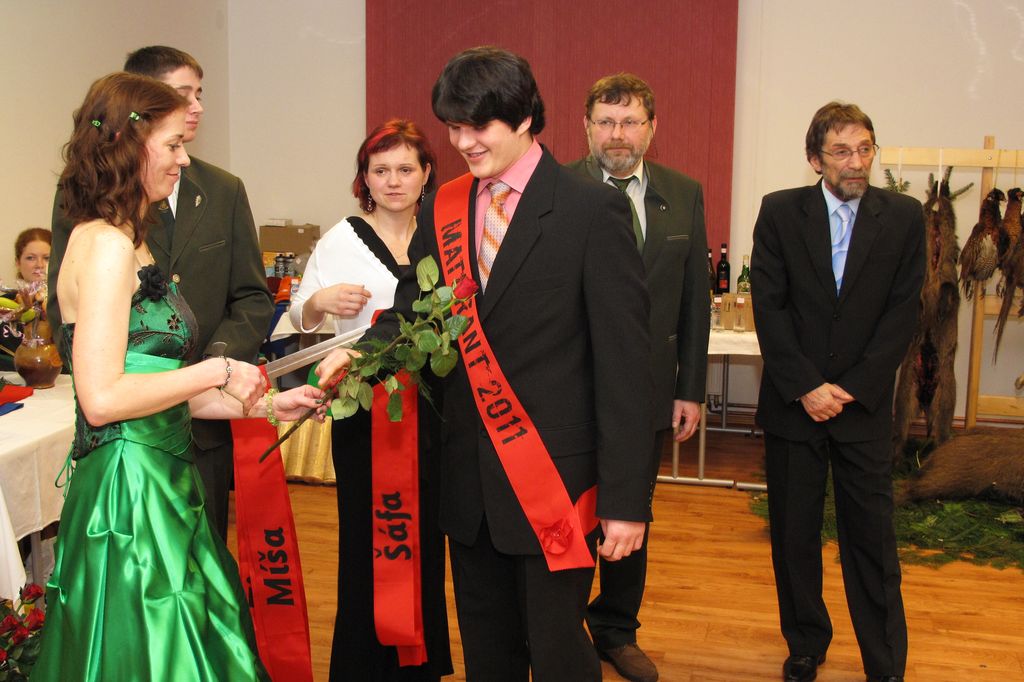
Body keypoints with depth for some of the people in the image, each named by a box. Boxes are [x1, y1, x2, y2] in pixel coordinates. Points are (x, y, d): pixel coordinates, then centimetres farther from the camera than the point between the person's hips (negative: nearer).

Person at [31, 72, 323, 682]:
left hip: (162, 487, 9)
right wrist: (216, 372, -13)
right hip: (131, 494, -9)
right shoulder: (107, 244, -15)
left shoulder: (126, 242, 14)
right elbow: (102, 398, -22)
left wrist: (261, 404, 10)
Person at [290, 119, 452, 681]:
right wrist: (321, 301, -20)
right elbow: (300, 316, 1)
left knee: (425, 538, 10)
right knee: (365, 540, 3)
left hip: (430, 406, 3)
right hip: (364, 408, -3)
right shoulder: (342, 239, -1)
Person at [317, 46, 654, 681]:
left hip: (554, 476, -5)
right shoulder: (442, 208, 7)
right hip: (470, 479, 5)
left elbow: (625, 359, -11)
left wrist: (627, 497, -13)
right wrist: (359, 353, -17)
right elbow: (411, 311, 6)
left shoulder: (594, 209, -9)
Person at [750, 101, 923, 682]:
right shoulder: (780, 212, -1)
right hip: (793, 403, 1)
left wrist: (852, 389, -10)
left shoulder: (904, 217, 1)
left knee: (872, 536, 4)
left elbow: (903, 313, -2)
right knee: (794, 534, 10)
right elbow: (769, 307, -5)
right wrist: (806, 387, -11)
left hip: (865, 404, 0)